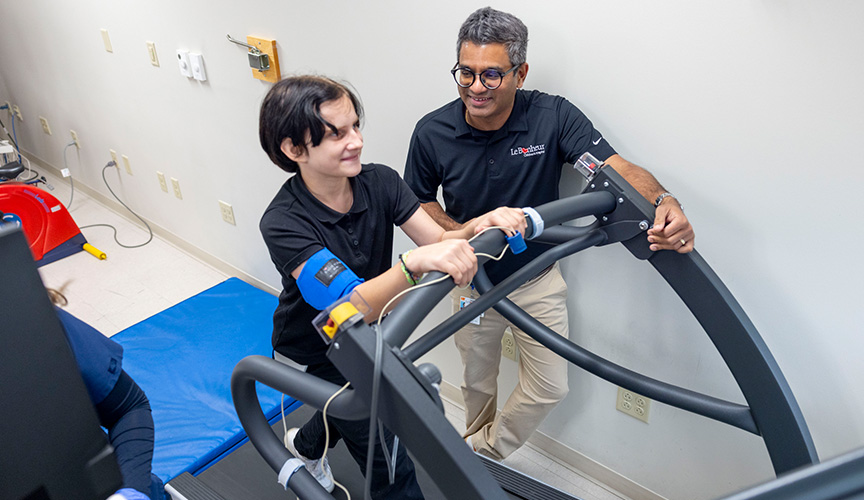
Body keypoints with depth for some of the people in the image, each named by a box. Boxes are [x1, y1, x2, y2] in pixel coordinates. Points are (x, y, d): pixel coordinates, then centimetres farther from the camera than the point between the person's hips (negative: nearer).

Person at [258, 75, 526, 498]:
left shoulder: (379, 182, -19)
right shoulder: (283, 223, -34)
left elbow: (440, 241, -23)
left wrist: (481, 225, -44)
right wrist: (415, 262, -62)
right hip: (316, 356, -5)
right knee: (390, 464, 3)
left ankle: (305, 446, 66)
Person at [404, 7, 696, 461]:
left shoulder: (553, 117, -21)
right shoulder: (432, 133, -17)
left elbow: (618, 168, -27)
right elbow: (419, 200, -2)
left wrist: (663, 202, -49)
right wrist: (462, 233, -20)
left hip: (537, 278, 0)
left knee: (550, 386, 6)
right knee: (477, 382, 20)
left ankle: (482, 452, 32)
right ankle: (477, 452, 50)